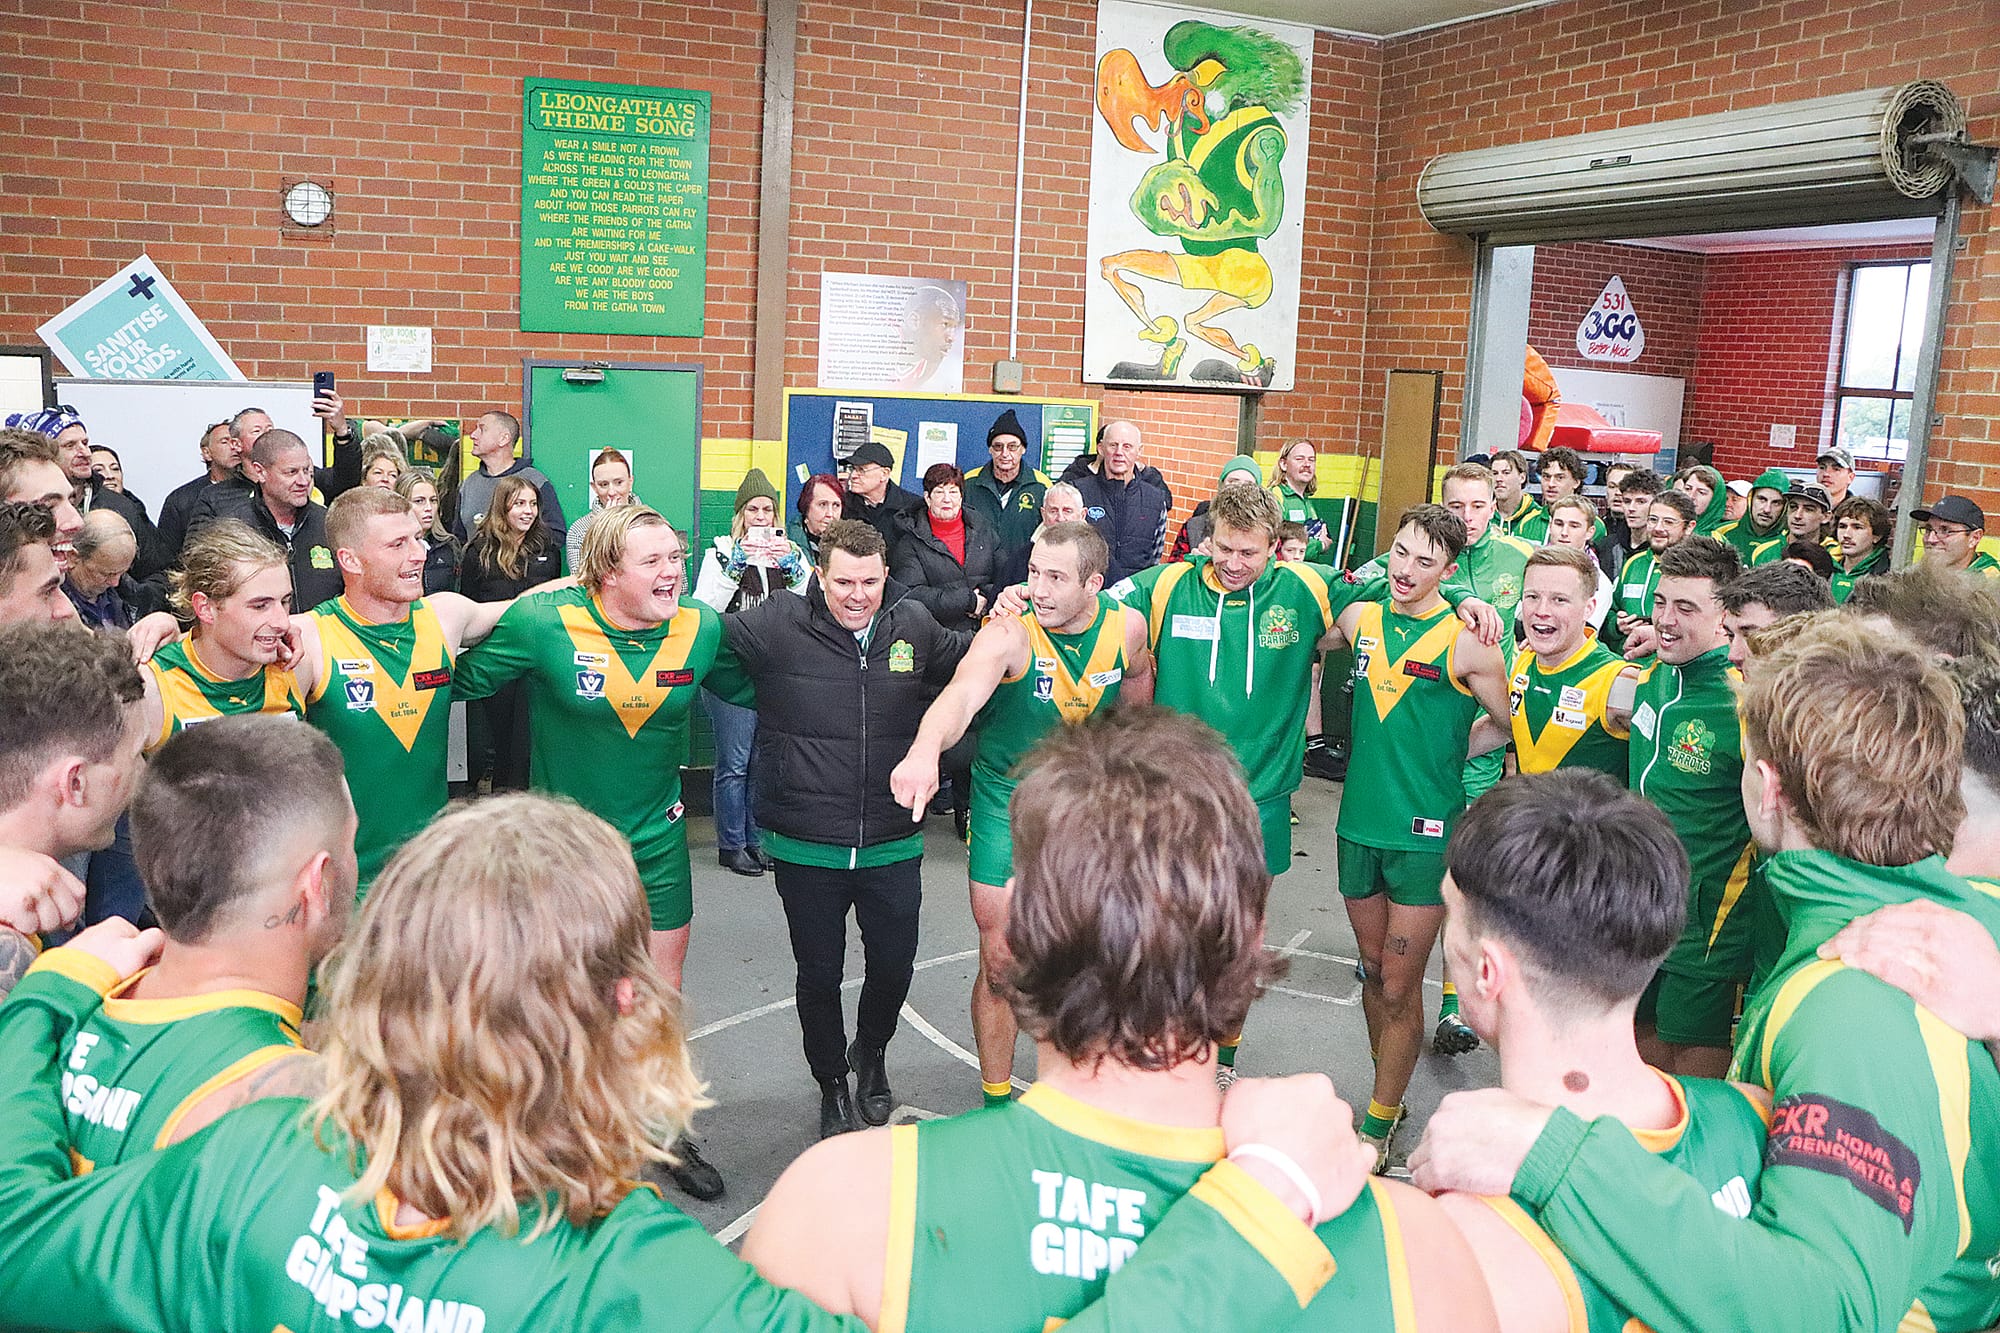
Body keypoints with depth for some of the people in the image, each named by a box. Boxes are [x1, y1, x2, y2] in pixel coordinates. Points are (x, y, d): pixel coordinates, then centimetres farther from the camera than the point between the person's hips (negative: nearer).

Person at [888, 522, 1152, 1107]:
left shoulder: (1127, 626, -12)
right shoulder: (1009, 632, -25)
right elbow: (962, 693, -45)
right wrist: (925, 750, -65)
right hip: (1007, 795, -3)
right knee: (1000, 961, -1)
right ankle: (995, 1096, 19)